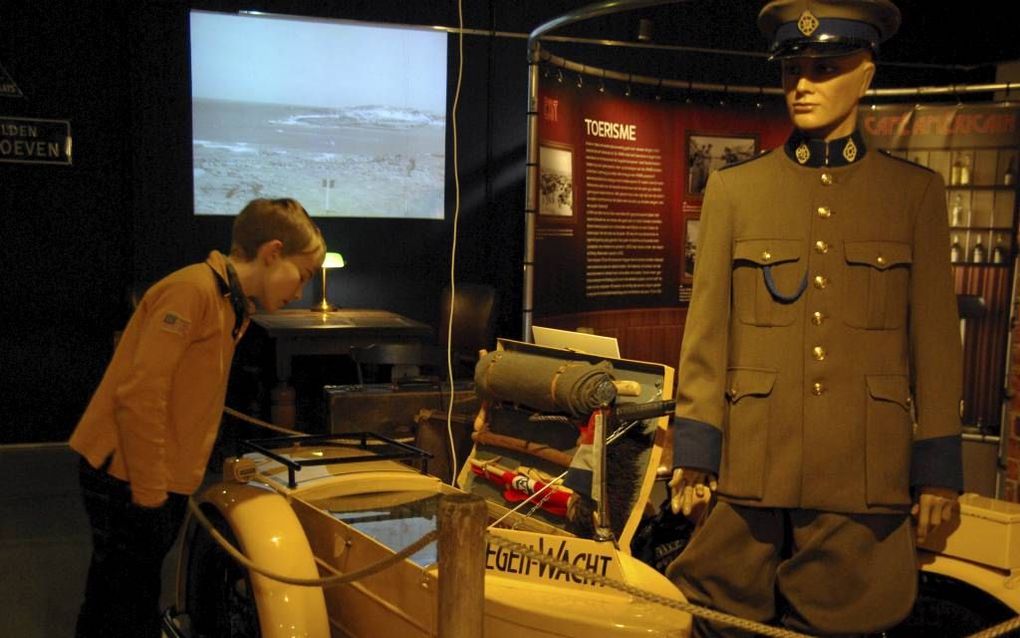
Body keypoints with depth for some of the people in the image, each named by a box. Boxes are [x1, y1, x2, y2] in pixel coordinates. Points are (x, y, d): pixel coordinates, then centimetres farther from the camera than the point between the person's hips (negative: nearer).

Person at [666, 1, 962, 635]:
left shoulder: (916, 191, 7)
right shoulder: (734, 188, 8)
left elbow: (934, 338, 6)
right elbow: (708, 329, 5)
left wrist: (937, 465, 2)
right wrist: (694, 451, 0)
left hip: (865, 463, 0)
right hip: (753, 458, 1)